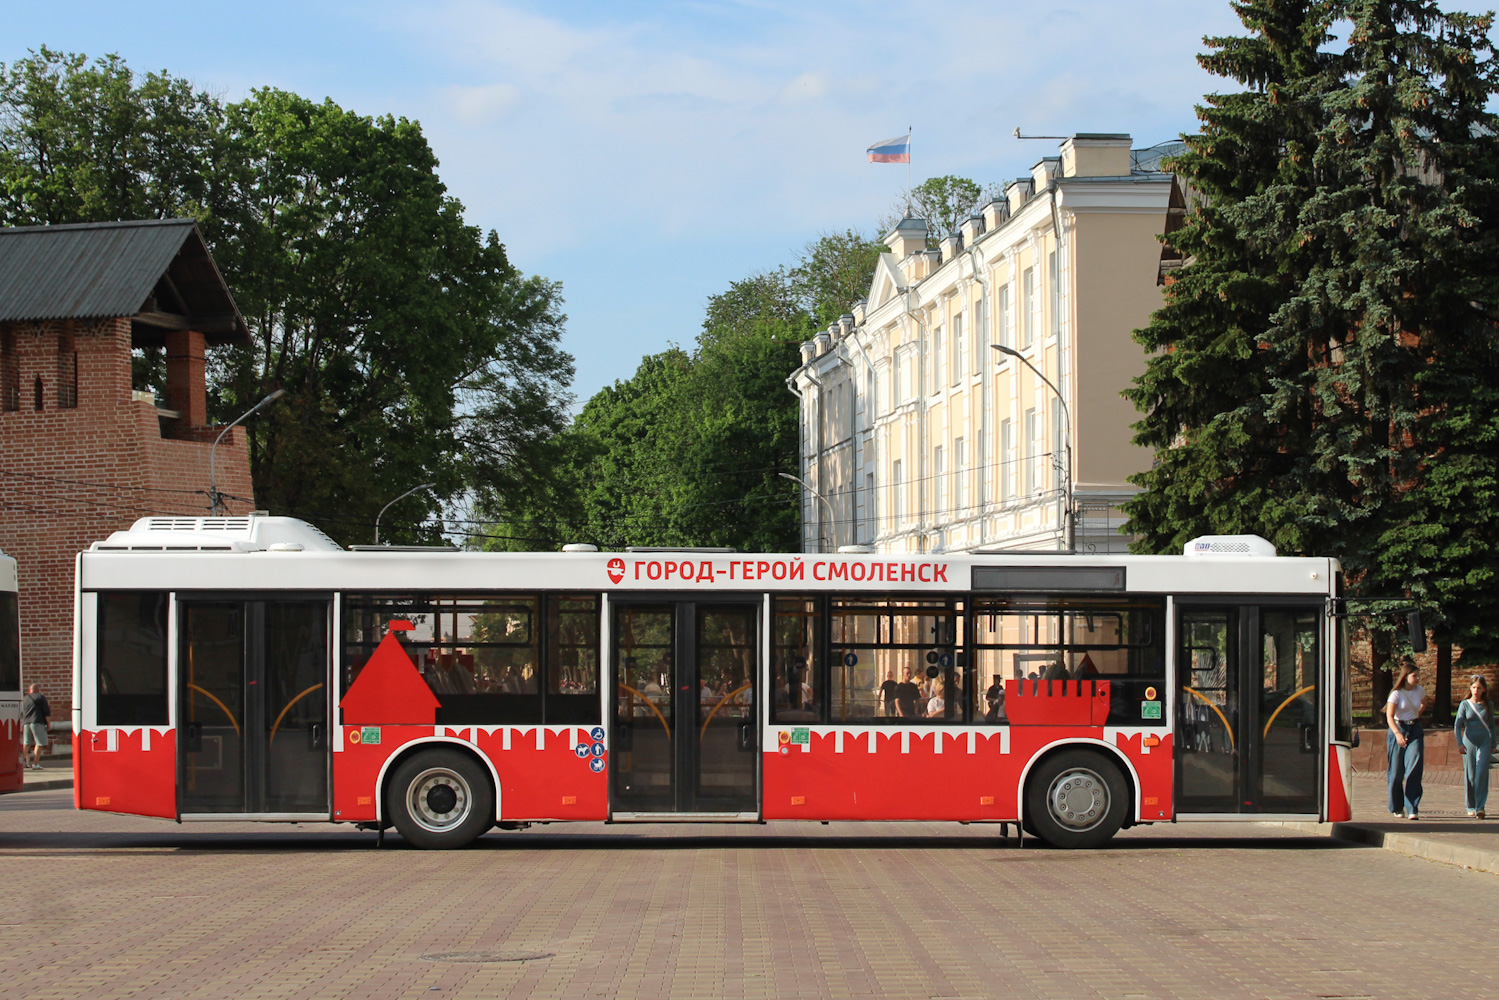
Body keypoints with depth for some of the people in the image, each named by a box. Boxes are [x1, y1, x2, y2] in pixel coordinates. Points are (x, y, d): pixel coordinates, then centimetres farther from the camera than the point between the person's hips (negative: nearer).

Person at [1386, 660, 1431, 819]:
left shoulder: (1420, 691, 3)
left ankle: (1412, 809, -15)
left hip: (1415, 730, 3)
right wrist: (1397, 733, -36)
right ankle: (1396, 807, 21)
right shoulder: (1396, 693, -11)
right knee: (1397, 771, 2)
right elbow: (1389, 716, -22)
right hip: (1398, 730, -3)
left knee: (1414, 768, -12)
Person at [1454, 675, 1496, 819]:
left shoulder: (1488, 705, 7)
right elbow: (1457, 725, -3)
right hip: (1469, 742, 0)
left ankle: (1480, 806, -14)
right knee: (1470, 775, 4)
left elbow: (1491, 725, 16)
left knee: (1482, 773, -12)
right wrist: (1460, 744, -13)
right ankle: (1470, 806, 16)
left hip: (1484, 742, 1)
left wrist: (1493, 744, 16)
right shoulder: (1465, 704, 1)